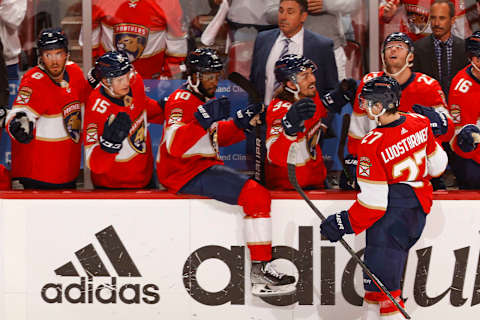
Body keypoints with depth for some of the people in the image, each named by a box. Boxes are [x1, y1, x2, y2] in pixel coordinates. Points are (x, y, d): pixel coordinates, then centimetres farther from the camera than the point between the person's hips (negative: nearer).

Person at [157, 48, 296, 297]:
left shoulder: (203, 99, 20)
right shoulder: (182, 100, -12)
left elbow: (218, 137, 29)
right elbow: (175, 145, -27)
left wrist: (241, 122, 13)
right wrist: (203, 121, -39)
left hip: (203, 167, 11)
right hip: (186, 174, -11)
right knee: (256, 195, -22)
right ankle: (260, 269, -23)